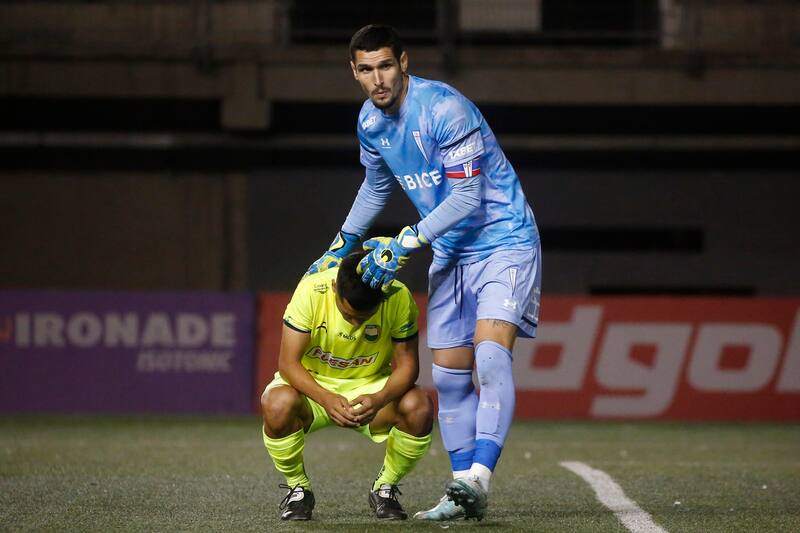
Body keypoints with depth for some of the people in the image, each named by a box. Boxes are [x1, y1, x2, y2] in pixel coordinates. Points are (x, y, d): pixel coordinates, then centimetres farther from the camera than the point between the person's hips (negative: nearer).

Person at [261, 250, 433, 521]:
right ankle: (298, 488, -7)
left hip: (370, 387, 1)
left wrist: (380, 399, -37)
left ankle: (384, 488, -1)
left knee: (419, 407, -29)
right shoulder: (311, 291, -25)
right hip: (312, 384, -1)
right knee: (277, 404, -36)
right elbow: (288, 362, -24)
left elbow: (407, 364, -15)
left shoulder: (399, 298, -21)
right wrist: (326, 399, -42)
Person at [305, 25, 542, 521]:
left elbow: (467, 197, -24)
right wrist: (343, 244, 22)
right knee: (449, 373, 4)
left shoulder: (445, 109, -23)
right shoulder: (370, 121, 2)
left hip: (505, 242, -8)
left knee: (490, 352, -25)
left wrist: (405, 244, -23)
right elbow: (377, 184, 23)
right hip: (450, 255, 8)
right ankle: (465, 493, 9)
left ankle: (478, 478, -35)